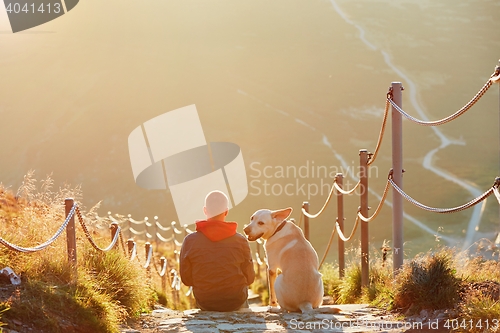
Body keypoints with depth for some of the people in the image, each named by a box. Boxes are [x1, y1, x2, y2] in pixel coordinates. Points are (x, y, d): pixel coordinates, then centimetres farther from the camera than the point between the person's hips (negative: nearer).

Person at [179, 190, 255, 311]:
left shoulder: (190, 241, -12)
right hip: (235, 302, -1)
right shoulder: (240, 241, -13)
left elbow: (186, 279, -5)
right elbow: (249, 278, -6)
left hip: (204, 303, 1)